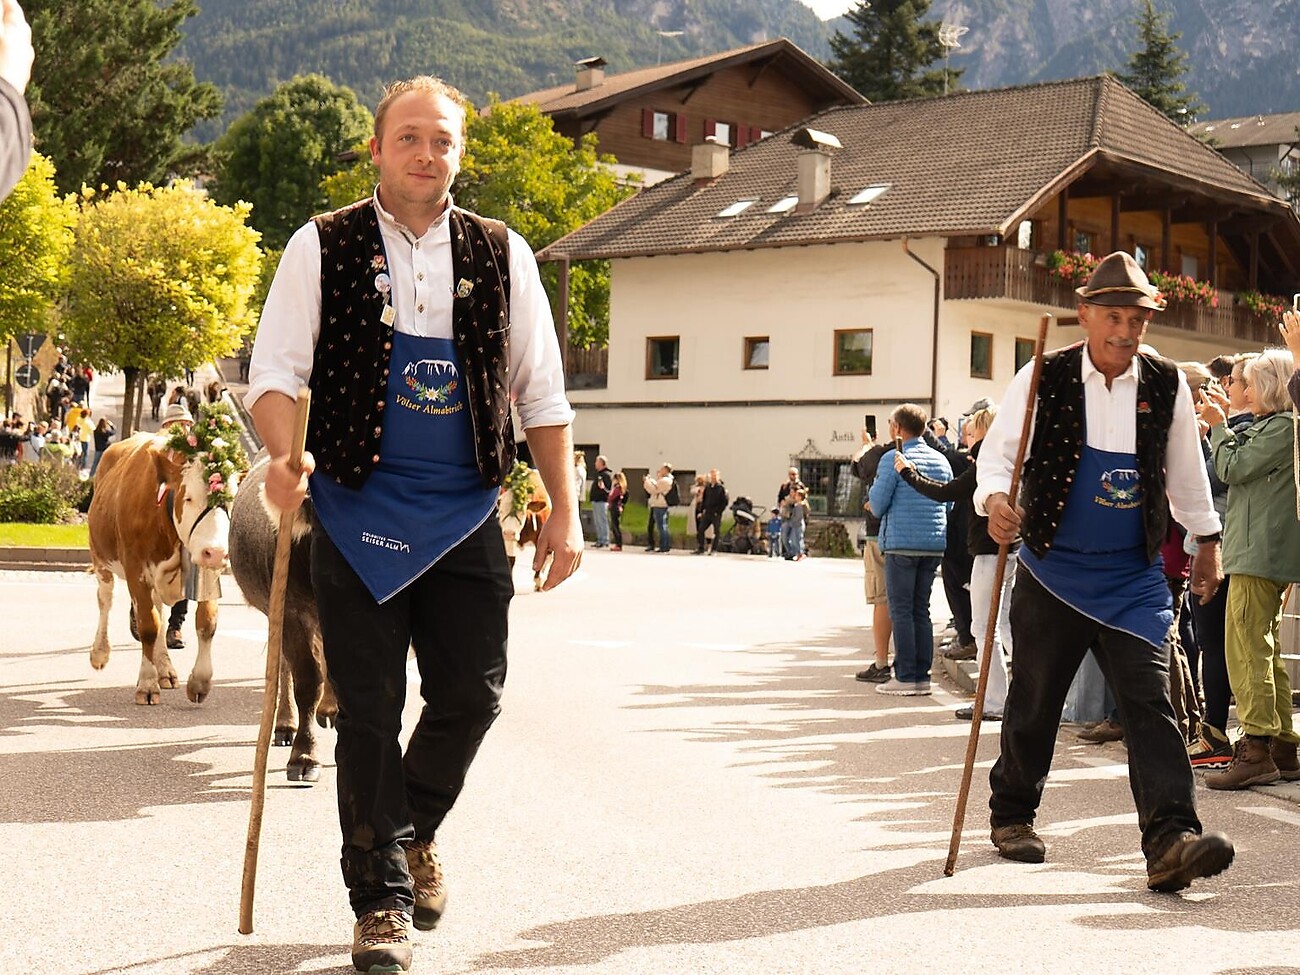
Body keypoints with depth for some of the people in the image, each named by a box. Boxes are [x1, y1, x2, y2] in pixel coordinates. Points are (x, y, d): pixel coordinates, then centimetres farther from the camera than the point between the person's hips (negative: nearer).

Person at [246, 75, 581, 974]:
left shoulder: (501, 254, 8)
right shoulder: (323, 248, 1)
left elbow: (541, 392, 10)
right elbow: (276, 369, -2)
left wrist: (564, 510, 5)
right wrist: (285, 458, -21)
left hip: (466, 510, 2)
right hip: (359, 508, -2)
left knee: (472, 694, 3)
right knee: (370, 711, 0)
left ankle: (414, 828, 32)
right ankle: (382, 898, 13)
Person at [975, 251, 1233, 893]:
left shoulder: (1167, 387, 2)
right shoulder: (1043, 379, -6)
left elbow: (1186, 472, 15)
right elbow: (998, 449, -5)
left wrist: (1207, 540, 23)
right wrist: (995, 499, -26)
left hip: (1133, 580, 1)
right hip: (1052, 573, -1)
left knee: (1150, 702, -10)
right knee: (1034, 702, 10)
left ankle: (1171, 840, -16)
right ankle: (1012, 815, 30)